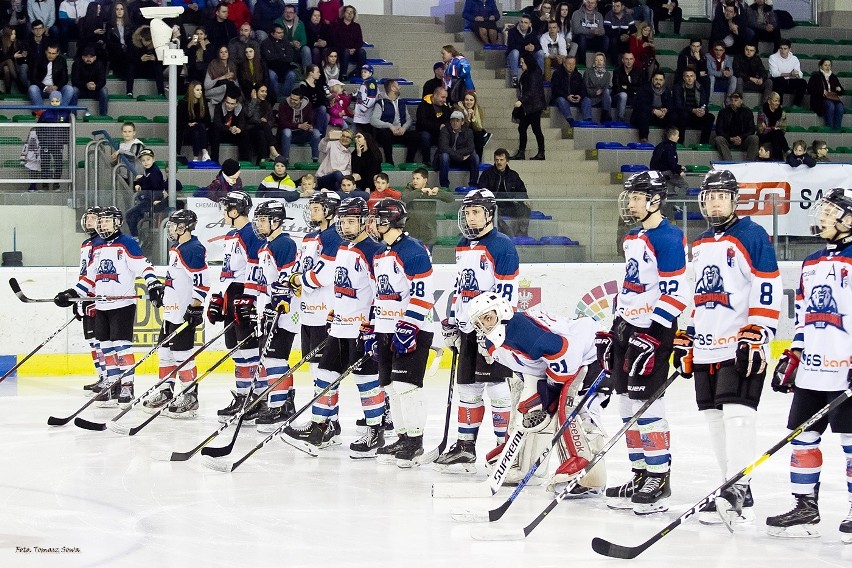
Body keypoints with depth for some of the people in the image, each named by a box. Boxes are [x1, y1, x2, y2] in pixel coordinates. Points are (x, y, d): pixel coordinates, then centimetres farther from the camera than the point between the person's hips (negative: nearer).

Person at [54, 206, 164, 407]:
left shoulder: (127, 244, -7)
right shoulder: (96, 248, 16)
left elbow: (143, 266, -15)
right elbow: (89, 277, 22)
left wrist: (153, 284, -29)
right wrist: (72, 294, 14)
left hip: (123, 304, -8)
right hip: (101, 306, 8)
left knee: (121, 344, -11)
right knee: (106, 345, 10)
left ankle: (127, 385, -9)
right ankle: (111, 383, 17)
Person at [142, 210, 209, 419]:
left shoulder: (194, 250, -17)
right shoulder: (176, 249, 15)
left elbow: (202, 282, -21)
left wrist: (196, 307, -23)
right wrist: (159, 287, 31)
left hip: (185, 311, -11)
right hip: (171, 308, 11)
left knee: (181, 353, -9)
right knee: (165, 351, 14)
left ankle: (190, 396, -3)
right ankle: (166, 391, 23)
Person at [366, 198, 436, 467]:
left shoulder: (413, 251, -14)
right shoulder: (379, 255, 16)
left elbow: (422, 294, -19)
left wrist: (409, 328, -23)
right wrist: (370, 328, 19)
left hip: (411, 331, -9)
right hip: (386, 331, 9)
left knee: (406, 385, -12)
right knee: (391, 387, 9)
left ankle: (415, 442, -8)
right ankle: (402, 437, 15)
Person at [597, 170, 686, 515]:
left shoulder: (667, 238, -14)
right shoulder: (632, 239, 16)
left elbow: (674, 294, -19)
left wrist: (652, 337, -23)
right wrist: (613, 331, 20)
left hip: (653, 331, -10)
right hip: (628, 328, 10)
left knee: (647, 405, -10)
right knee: (628, 405, 10)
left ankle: (659, 479, -4)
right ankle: (640, 476, 17)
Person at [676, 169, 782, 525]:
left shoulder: (751, 236, -6)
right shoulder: (699, 246, 19)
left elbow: (768, 291, -12)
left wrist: (756, 336, -19)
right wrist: (685, 340, 22)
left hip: (742, 346, -8)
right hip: (706, 348, 8)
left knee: (737, 412, -16)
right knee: (716, 419, 7)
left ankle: (739, 490, -18)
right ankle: (731, 487, 13)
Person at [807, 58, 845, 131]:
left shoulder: (833, 77, 23)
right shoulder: (815, 76, 12)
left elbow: (842, 92, 25)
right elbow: (810, 90, 0)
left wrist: (839, 89, 0)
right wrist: (822, 92, -12)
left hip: (834, 98, 3)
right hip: (820, 100, -3)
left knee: (840, 107, -31)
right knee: (830, 106, -36)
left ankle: (837, 128, -33)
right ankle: (829, 128, -34)